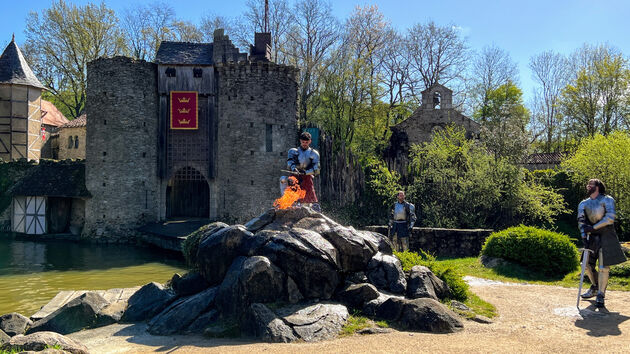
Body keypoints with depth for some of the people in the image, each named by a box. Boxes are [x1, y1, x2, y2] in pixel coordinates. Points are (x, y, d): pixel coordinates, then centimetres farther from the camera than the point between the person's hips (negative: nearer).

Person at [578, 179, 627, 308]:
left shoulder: (607, 200, -3)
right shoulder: (583, 204, 10)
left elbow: (610, 218, -16)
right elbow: (581, 221, 1)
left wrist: (593, 227, -19)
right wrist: (584, 237, -12)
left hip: (606, 236, -5)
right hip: (592, 237, 5)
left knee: (604, 267, -8)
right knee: (587, 265, 6)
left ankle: (600, 295, 3)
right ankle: (595, 287, 31)